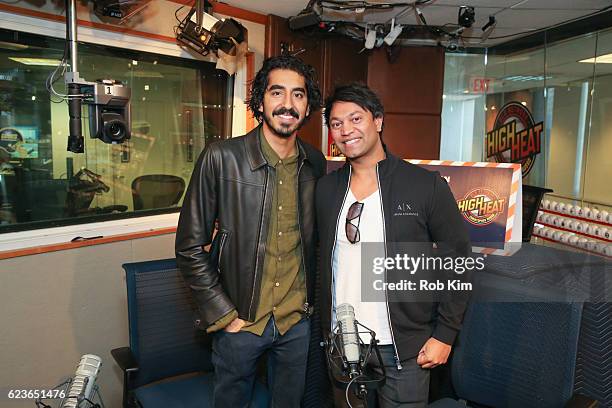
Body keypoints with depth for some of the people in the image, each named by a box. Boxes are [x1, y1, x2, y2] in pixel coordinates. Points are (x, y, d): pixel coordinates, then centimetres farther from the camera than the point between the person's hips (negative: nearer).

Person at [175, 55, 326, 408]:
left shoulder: (315, 163, -1)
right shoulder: (221, 159, -15)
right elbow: (190, 247, -11)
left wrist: (312, 298, 7)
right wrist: (223, 314, -11)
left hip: (298, 321, 4)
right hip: (239, 321, -3)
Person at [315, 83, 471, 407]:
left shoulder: (426, 186, -10)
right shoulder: (325, 189, 1)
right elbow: (321, 259, 9)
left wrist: (445, 334, -8)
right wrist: (325, 326, 6)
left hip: (404, 347, -3)